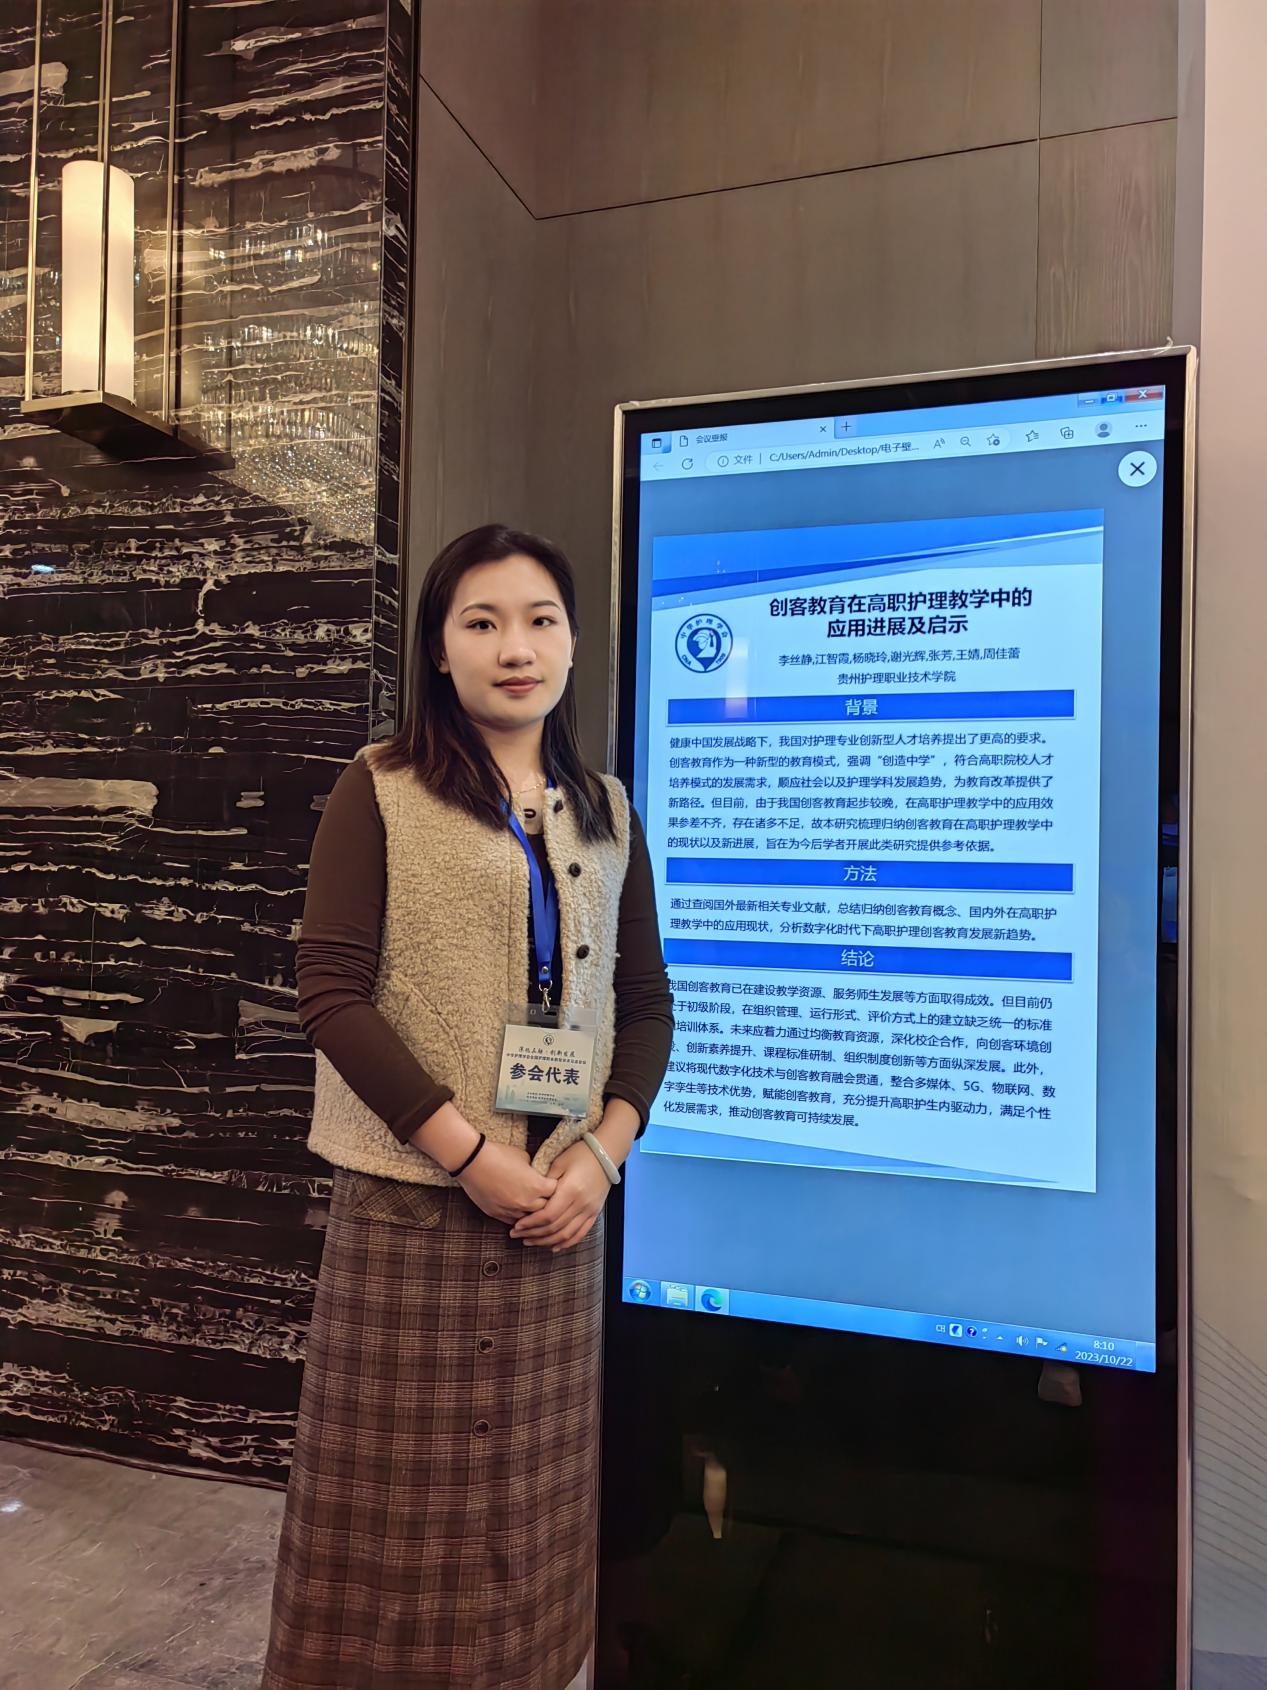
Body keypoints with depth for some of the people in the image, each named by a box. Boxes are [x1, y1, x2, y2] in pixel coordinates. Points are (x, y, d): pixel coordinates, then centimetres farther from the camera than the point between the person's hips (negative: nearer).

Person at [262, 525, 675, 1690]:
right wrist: (474, 1155, -16)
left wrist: (604, 1153, -6)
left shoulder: (606, 809, 8)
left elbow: (648, 1001, 9)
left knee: (533, 1488, 14)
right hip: (412, 1204, -3)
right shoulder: (380, 793, -4)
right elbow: (332, 993, -11)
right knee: (401, 1491, 7)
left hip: (560, 1202, 4)